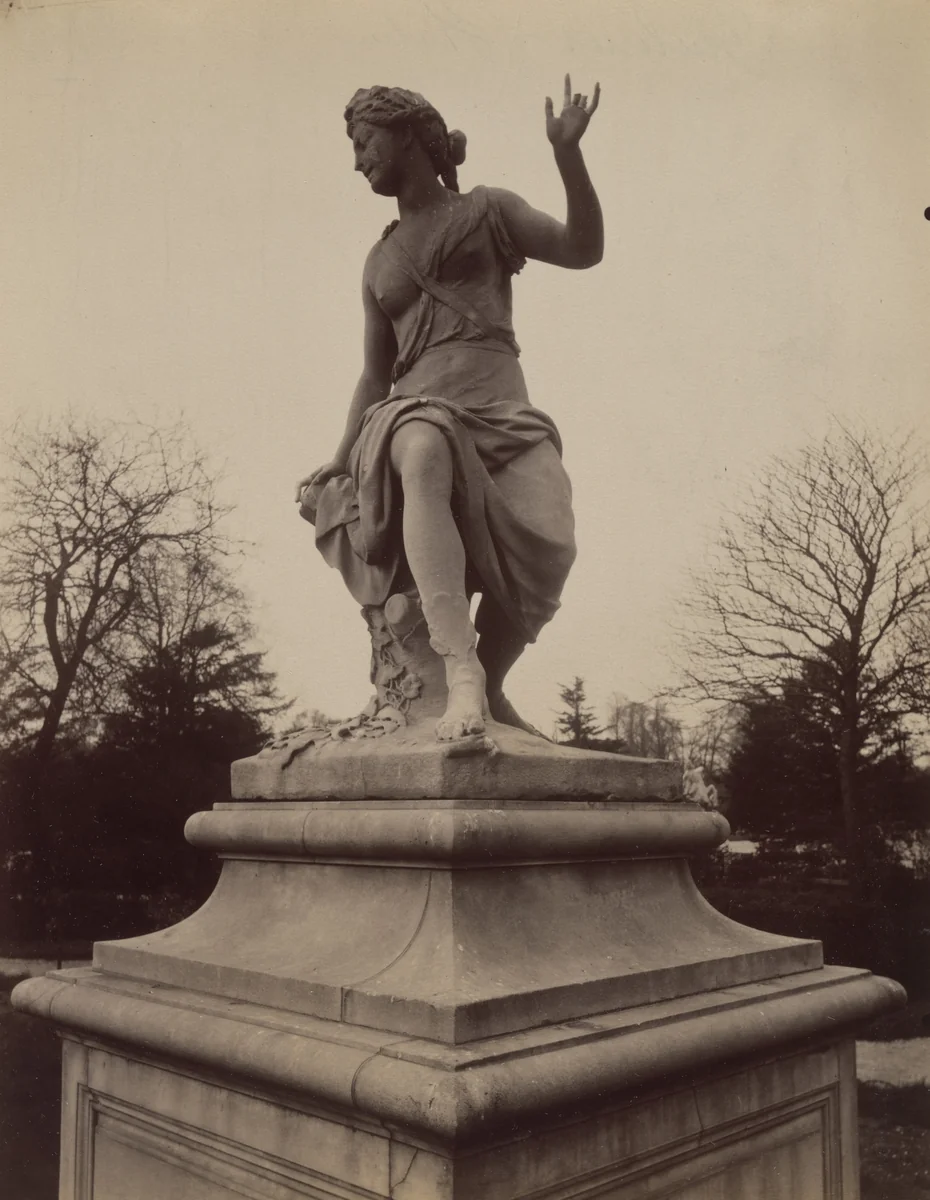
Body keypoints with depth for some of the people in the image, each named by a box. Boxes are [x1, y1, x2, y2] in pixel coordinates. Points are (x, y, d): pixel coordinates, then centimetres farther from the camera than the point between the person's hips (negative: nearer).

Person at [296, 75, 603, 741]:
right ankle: (462, 673, -48)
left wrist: (568, 152, -9)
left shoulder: (487, 211, 19)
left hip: (501, 412, -1)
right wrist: (340, 462, 13)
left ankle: (491, 690, -1)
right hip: (415, 413, 2)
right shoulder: (380, 262, 28)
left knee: (547, 548, -29)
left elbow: (583, 250, 5)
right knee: (424, 453, -39)